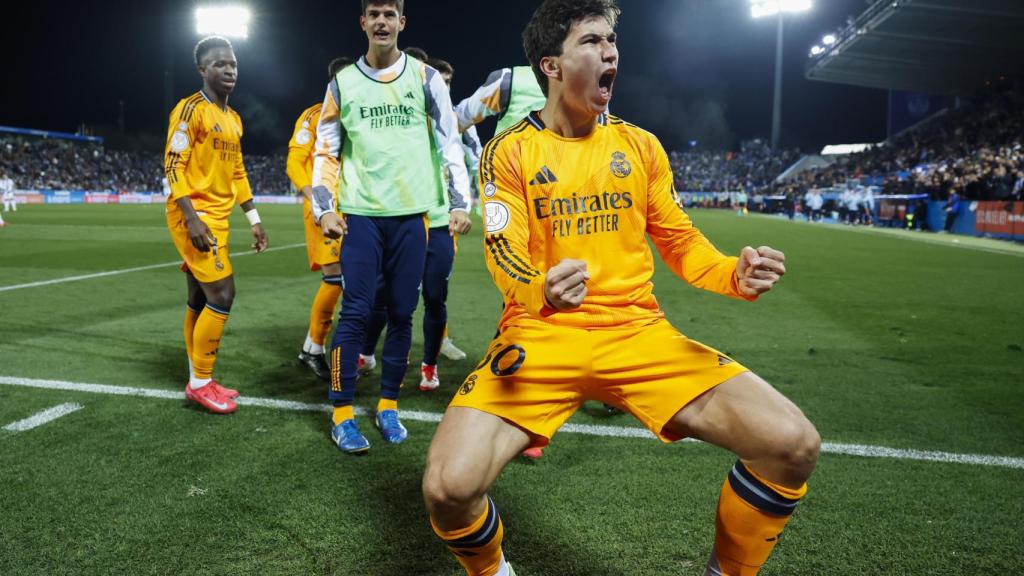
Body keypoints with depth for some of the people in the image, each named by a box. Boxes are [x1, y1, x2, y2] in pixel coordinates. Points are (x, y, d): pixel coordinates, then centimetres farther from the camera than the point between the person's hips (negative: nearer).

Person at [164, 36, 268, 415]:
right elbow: (173, 166, -15)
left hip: (217, 218, 8)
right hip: (194, 216, -8)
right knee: (222, 295, -12)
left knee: (200, 301, 12)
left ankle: (199, 380, 20)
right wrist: (192, 218, -24)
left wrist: (254, 219, 18)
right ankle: (200, 382, 0)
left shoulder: (233, 119, 17)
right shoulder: (190, 109, -9)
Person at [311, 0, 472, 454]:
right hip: (361, 214, 0)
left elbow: (449, 142, 6)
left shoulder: (425, 78, 6)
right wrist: (325, 208, -2)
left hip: (411, 213, 1)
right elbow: (325, 151, 10)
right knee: (355, 312, -4)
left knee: (402, 314, 5)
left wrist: (459, 202, -1)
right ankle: (342, 412, 6)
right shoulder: (342, 83, 8)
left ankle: (388, 405, 19)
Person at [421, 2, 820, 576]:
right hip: (540, 335, -2)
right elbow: (504, 251, -8)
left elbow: (679, 240, 14)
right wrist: (541, 290, -32)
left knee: (794, 445, -15)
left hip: (639, 333, 3)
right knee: (449, 486, -26)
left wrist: (735, 275, -8)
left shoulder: (641, 144, 12)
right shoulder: (511, 151, 2)